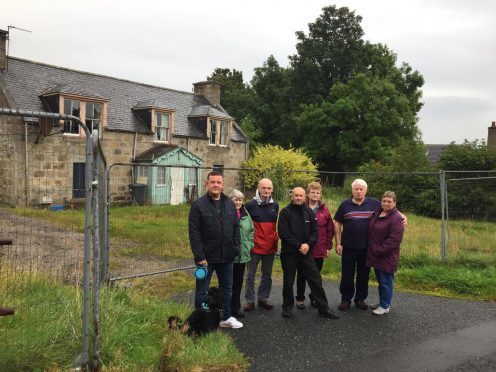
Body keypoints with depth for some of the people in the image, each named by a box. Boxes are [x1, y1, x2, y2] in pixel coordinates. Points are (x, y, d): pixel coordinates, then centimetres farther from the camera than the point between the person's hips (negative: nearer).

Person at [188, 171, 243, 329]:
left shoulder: (230, 204, 6)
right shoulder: (199, 204, -9)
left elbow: (236, 227, 9)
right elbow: (194, 232, -13)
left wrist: (236, 249, 1)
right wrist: (199, 256, -17)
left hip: (226, 256, 5)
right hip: (206, 257, -5)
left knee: (227, 289, 16)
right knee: (202, 290, 8)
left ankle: (226, 318, 32)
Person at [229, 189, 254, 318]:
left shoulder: (245, 214, 9)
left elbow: (251, 230, 16)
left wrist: (249, 245, 7)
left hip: (243, 253, 6)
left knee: (239, 280, 13)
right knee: (230, 281, 3)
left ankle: (236, 306, 23)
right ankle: (233, 307, 14)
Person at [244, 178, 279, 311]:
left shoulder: (275, 205, 6)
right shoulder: (251, 205, -6)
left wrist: (276, 238, 14)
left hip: (270, 246, 4)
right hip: (255, 246, -4)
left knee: (267, 275, 13)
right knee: (251, 275, 3)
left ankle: (263, 298, 25)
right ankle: (250, 301, 12)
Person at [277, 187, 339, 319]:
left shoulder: (309, 212, 7)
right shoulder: (285, 212, -6)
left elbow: (315, 231, 5)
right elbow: (284, 233, -13)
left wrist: (308, 244, -13)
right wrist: (299, 246, -16)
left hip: (306, 252, 3)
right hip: (289, 253, -3)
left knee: (316, 280, 4)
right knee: (288, 282, 7)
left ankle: (323, 308, 13)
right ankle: (287, 307, 23)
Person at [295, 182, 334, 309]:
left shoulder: (324, 209, 4)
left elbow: (330, 229, 6)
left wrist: (328, 246, 3)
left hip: (320, 250, 2)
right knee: (301, 275, 10)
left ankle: (314, 297, 30)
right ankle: (300, 298, 24)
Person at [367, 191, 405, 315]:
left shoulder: (396, 218, -15)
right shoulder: (376, 213, 8)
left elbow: (394, 239, -20)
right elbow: (372, 232, 18)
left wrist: (379, 250, -18)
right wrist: (373, 250, 9)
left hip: (387, 256, -8)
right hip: (376, 255, 8)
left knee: (386, 281, 2)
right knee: (380, 280, 18)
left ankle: (385, 306, 14)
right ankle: (382, 302, 31)